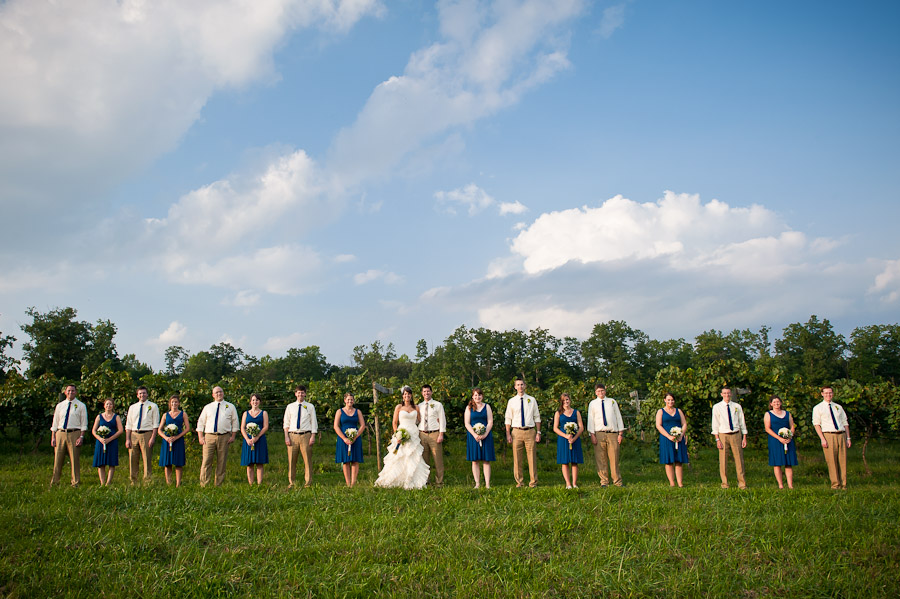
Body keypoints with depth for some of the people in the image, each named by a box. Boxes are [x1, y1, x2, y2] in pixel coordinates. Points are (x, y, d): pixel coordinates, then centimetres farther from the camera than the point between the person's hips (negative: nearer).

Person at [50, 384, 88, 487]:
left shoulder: (81, 406, 4)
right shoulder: (60, 406, 13)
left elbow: (84, 423, 0)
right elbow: (55, 423, 13)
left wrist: (81, 437, -11)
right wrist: (53, 437, 4)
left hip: (74, 434, -3)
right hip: (60, 433, 3)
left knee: (75, 459, -1)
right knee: (58, 459, 5)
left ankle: (76, 482, 6)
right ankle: (54, 482, 14)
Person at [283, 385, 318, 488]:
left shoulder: (310, 407, 8)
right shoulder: (290, 407, 11)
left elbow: (314, 422, 6)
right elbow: (286, 423, 11)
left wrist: (313, 436, -4)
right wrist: (286, 437, 1)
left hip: (306, 435, -1)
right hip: (292, 435, 1)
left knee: (307, 460, -2)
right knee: (291, 460, 3)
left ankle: (308, 483, 6)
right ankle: (291, 483, 13)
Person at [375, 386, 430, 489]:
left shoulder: (416, 407, 10)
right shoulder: (398, 407, 4)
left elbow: (420, 421, 14)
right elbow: (394, 423, 3)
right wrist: (397, 435, -8)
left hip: (414, 435, 2)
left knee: (414, 459, -2)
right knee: (399, 459, -4)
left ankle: (412, 482, 3)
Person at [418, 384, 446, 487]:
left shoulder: (438, 405, 3)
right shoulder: (419, 406, 13)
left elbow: (442, 420, -1)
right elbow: (417, 420, 16)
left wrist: (441, 435, -9)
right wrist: (417, 435, 7)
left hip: (434, 434, -3)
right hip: (422, 434, 3)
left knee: (438, 459, -3)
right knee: (424, 459, 7)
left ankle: (439, 482, 3)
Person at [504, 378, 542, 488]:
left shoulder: (532, 400, 7)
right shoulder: (511, 401, 7)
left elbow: (537, 417, 8)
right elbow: (508, 419, 7)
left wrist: (538, 432, 1)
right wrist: (508, 434, 0)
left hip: (530, 431, 0)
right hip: (516, 431, 0)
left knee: (532, 457, 0)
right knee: (517, 458, 2)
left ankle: (533, 482, 8)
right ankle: (519, 482, 12)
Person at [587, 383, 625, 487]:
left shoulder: (612, 402, 13)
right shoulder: (593, 404, 11)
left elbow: (618, 417, 12)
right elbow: (590, 419, 8)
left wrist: (620, 433, 5)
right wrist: (592, 435, -2)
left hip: (613, 433, 0)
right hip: (599, 433, 0)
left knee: (614, 458, -1)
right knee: (601, 459, -1)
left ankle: (617, 481, 7)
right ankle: (604, 481, 7)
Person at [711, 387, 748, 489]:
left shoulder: (737, 407, 8)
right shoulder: (717, 407, 3)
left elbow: (742, 422, 11)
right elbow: (715, 424, 1)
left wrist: (744, 438, 5)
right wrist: (717, 439, -6)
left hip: (736, 434, 1)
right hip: (723, 435, -1)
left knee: (739, 459, 1)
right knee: (723, 460, 0)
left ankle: (742, 483, 9)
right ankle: (724, 483, 10)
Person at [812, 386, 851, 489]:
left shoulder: (838, 407, 17)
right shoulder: (818, 408, 5)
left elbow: (845, 423, 17)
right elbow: (816, 424, -1)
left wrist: (848, 438, 8)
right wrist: (822, 439, -11)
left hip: (841, 435, 4)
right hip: (828, 435, -4)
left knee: (842, 461, 2)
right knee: (832, 461, -7)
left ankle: (843, 485, 7)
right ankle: (835, 485, -1)